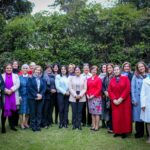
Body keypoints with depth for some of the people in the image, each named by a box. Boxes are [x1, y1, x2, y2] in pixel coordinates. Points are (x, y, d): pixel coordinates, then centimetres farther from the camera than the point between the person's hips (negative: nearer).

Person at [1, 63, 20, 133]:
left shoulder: (15, 76, 11)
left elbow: (17, 85, -3)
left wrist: (11, 90, -15)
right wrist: (6, 91, -16)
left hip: (13, 97, 1)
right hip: (4, 96, -1)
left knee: (13, 111, 5)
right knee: (4, 111, -2)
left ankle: (12, 125, 19)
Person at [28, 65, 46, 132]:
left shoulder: (42, 79, 12)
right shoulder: (30, 78, 2)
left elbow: (44, 88, 4)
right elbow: (29, 87, -7)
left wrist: (41, 95, -12)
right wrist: (36, 95, -15)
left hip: (40, 98, 3)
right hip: (32, 98, -3)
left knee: (39, 112, 6)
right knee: (33, 112, 2)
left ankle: (38, 126, 14)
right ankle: (33, 126, 11)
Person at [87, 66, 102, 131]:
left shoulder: (98, 79, -5)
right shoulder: (88, 79, 11)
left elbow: (99, 89, -10)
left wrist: (93, 95, -15)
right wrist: (87, 95, -1)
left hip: (96, 97, -5)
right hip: (89, 98, 5)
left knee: (97, 112, -3)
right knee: (92, 112, 10)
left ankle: (97, 126, 4)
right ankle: (93, 125, 18)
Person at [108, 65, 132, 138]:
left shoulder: (125, 78, -1)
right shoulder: (112, 80, 7)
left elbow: (127, 89, -9)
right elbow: (110, 91, 1)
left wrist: (121, 99, -16)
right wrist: (114, 99, -12)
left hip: (124, 101, -2)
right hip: (115, 102, 2)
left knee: (124, 116, 1)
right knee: (116, 117, 4)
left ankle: (124, 132, 11)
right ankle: (117, 131, 13)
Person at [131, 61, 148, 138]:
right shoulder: (135, 77, 4)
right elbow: (133, 88, 2)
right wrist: (134, 99, -6)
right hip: (138, 99, 0)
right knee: (138, 115, 3)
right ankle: (139, 133, 15)